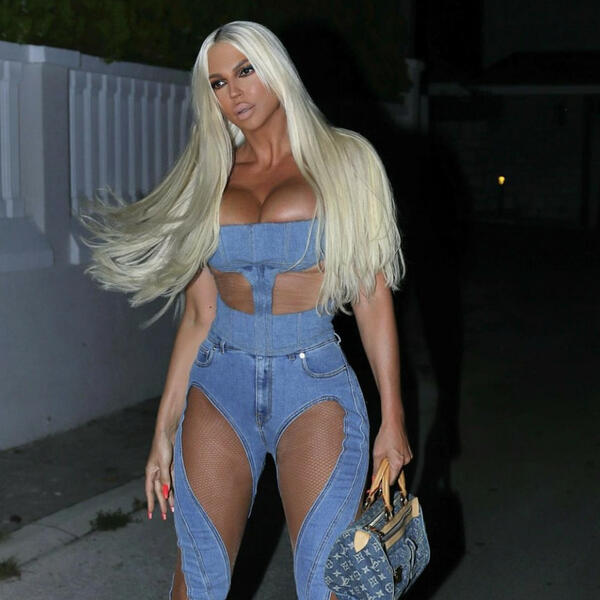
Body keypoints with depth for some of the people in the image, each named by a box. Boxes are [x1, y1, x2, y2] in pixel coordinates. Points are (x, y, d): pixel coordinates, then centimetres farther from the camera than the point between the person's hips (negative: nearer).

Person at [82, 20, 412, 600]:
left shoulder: (342, 160, 2)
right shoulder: (212, 177, 10)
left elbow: (372, 294, -1)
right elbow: (198, 313, 9)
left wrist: (392, 417, -4)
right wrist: (164, 429, 7)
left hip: (314, 381, -3)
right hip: (219, 383, 3)